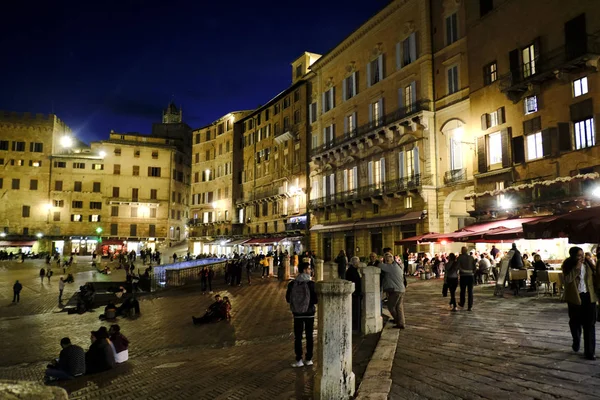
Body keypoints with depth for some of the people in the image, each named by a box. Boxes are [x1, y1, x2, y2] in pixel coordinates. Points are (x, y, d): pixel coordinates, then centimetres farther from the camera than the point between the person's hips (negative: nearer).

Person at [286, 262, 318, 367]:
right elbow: (316, 300, -14)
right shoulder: (311, 284, -14)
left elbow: (288, 299, 0)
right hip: (309, 313, -1)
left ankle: (299, 360, 11)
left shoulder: (292, 284, -7)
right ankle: (308, 359, 19)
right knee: (309, 337, 12)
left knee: (297, 337, 9)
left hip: (297, 314, 1)